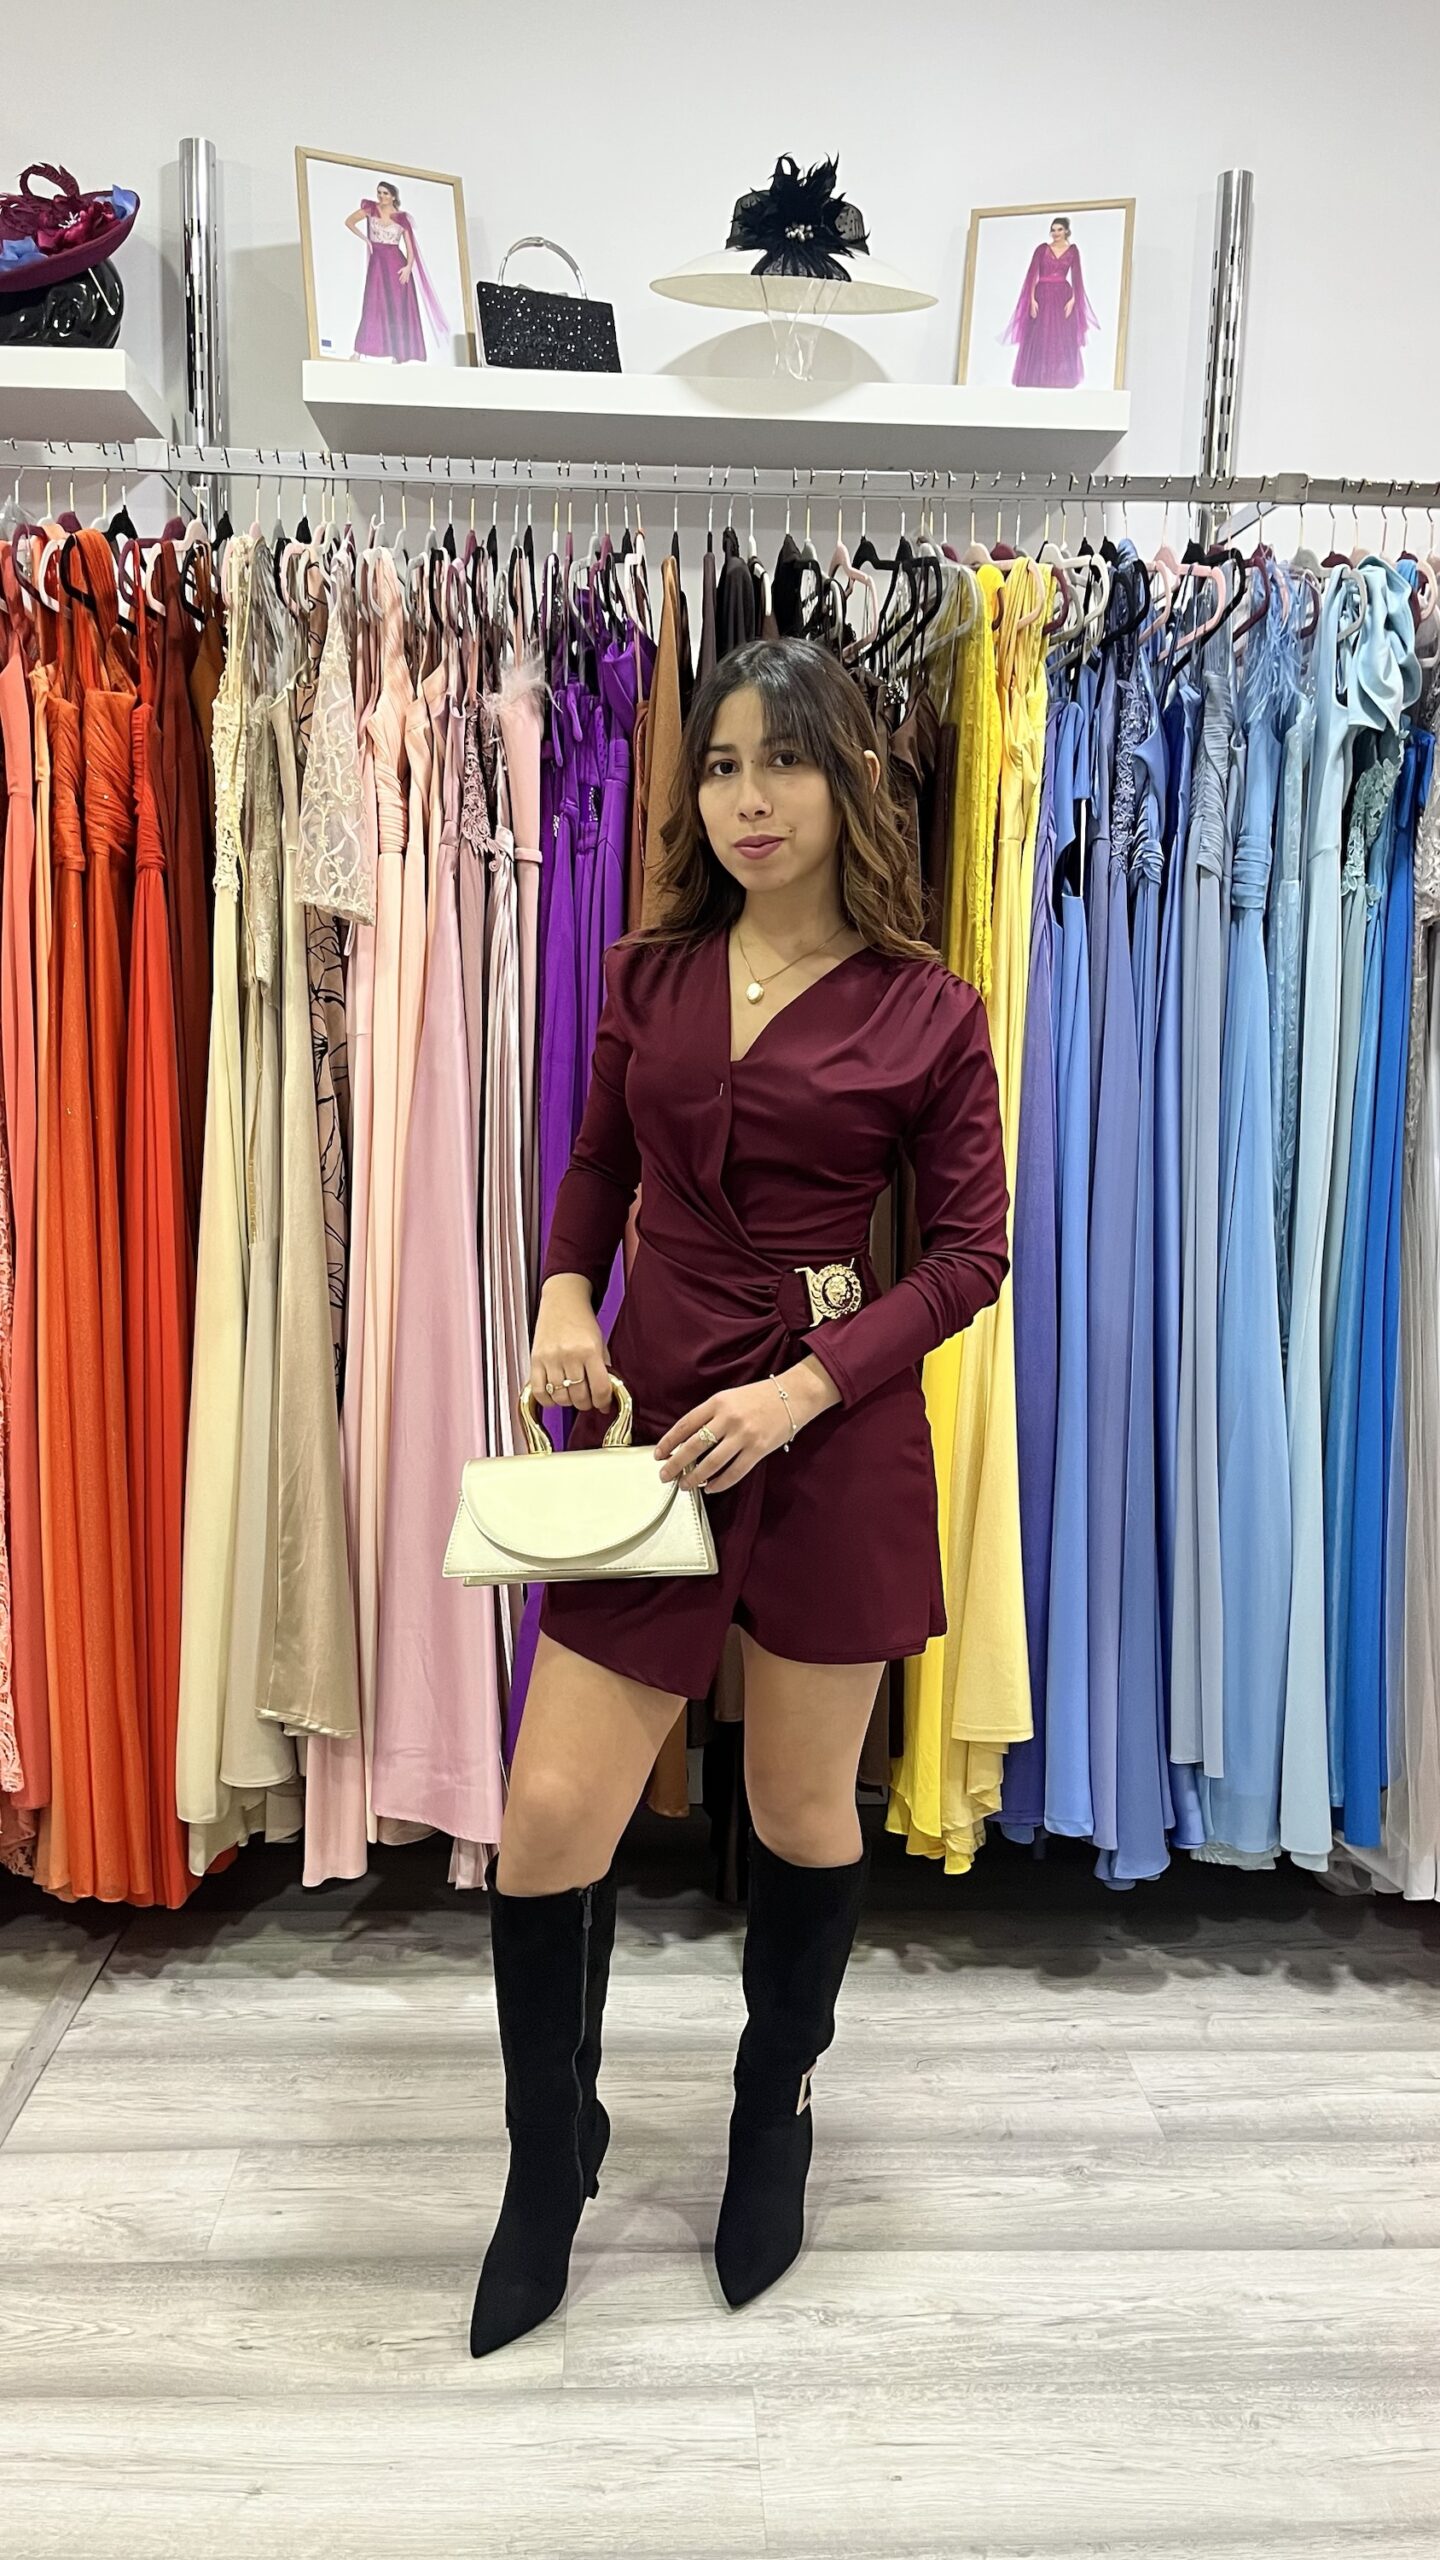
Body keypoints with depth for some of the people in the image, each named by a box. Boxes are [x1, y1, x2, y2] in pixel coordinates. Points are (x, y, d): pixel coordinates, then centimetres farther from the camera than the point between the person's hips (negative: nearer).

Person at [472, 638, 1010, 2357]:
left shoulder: (926, 1012, -4)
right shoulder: (649, 974, 7)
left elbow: (970, 1250, -4)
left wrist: (802, 1385, -15)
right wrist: (564, 1294, -4)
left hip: (835, 1431, -2)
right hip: (647, 1408, 3)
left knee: (803, 1811, 13)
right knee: (550, 1813, 1)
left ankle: (773, 2117, 42)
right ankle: (550, 2163, 29)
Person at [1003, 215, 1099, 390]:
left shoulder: (1072, 250, 6)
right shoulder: (1042, 248, 3)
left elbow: (1076, 277, 4)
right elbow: (1032, 275, -1)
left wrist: (1073, 299, -9)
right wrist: (1032, 299, -11)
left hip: (1063, 298, 1)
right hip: (1042, 297, -1)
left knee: (1063, 341, -1)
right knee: (1039, 339, -3)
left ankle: (1060, 381, 3)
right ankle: (1037, 380, 1)